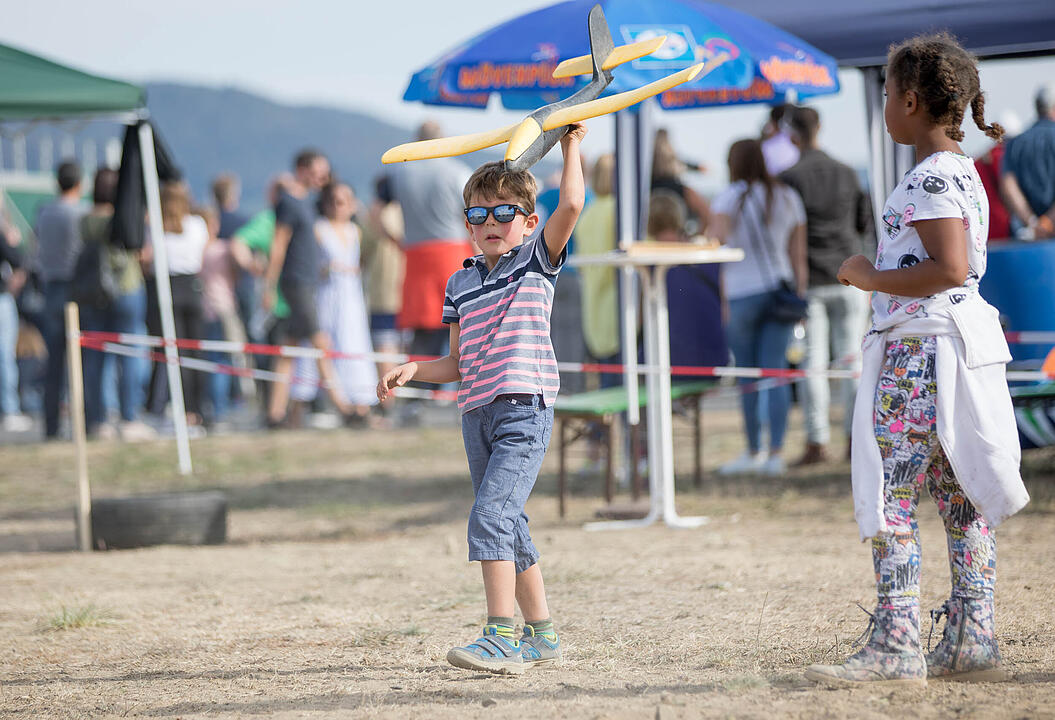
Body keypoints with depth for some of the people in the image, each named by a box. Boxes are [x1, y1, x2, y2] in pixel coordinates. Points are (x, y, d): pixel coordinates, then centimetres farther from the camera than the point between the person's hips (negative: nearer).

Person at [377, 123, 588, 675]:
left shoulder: (537, 261, 1)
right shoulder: (461, 284, 16)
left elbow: (572, 204, -15)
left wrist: (570, 145, -7)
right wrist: (414, 369, 4)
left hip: (524, 408, -7)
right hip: (478, 414, 7)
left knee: (490, 515, -21)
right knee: (509, 527, 13)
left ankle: (502, 639, -25)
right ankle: (541, 636, 25)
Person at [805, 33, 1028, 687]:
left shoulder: (932, 178, -14)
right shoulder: (962, 172, 17)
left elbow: (950, 269, -23)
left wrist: (872, 279, -14)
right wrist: (878, 276, 19)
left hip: (920, 348, -10)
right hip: (953, 349, 10)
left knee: (889, 494, -10)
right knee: (959, 498, 9)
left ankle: (896, 645, -13)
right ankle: (973, 640, 11)